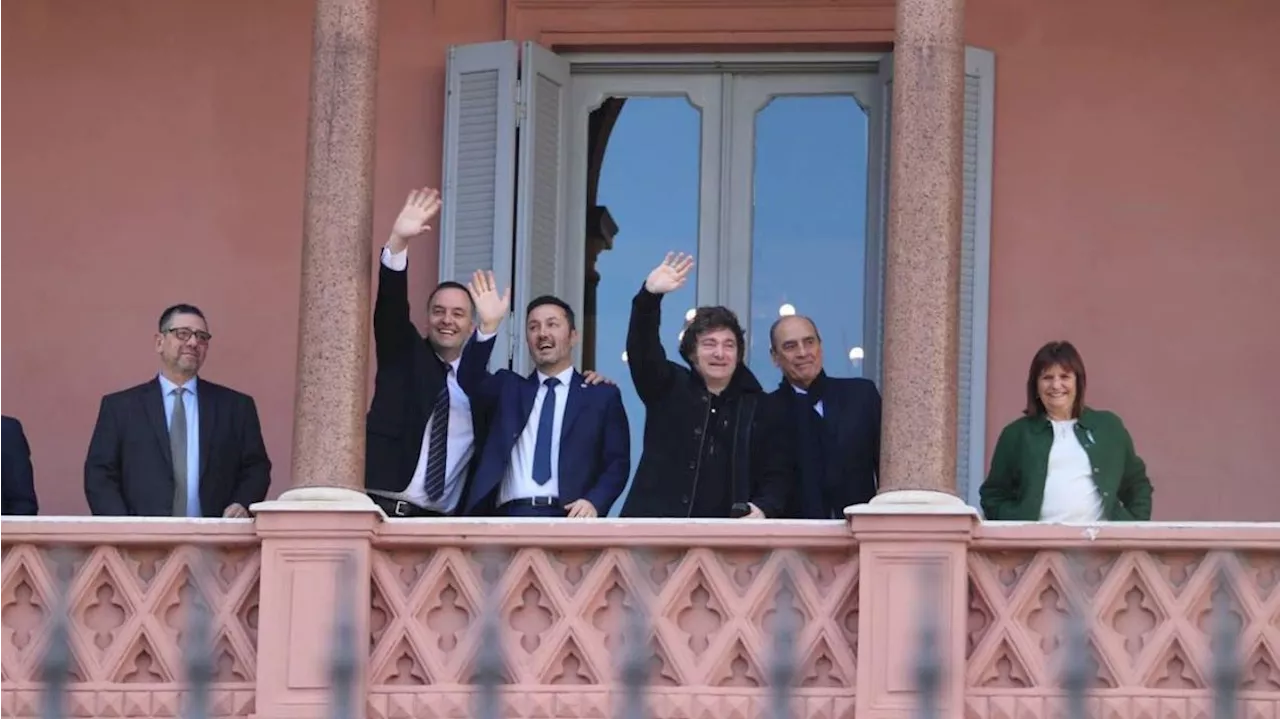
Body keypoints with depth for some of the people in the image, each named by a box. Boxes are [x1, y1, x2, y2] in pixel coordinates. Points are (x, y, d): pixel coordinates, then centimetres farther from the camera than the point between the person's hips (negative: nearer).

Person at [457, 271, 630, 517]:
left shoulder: (603, 395, 14)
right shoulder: (510, 387, 21)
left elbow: (617, 462, 8)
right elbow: (471, 380, 2)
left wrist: (594, 501, -12)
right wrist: (489, 326, -14)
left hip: (567, 517, -2)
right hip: (511, 517, 2)